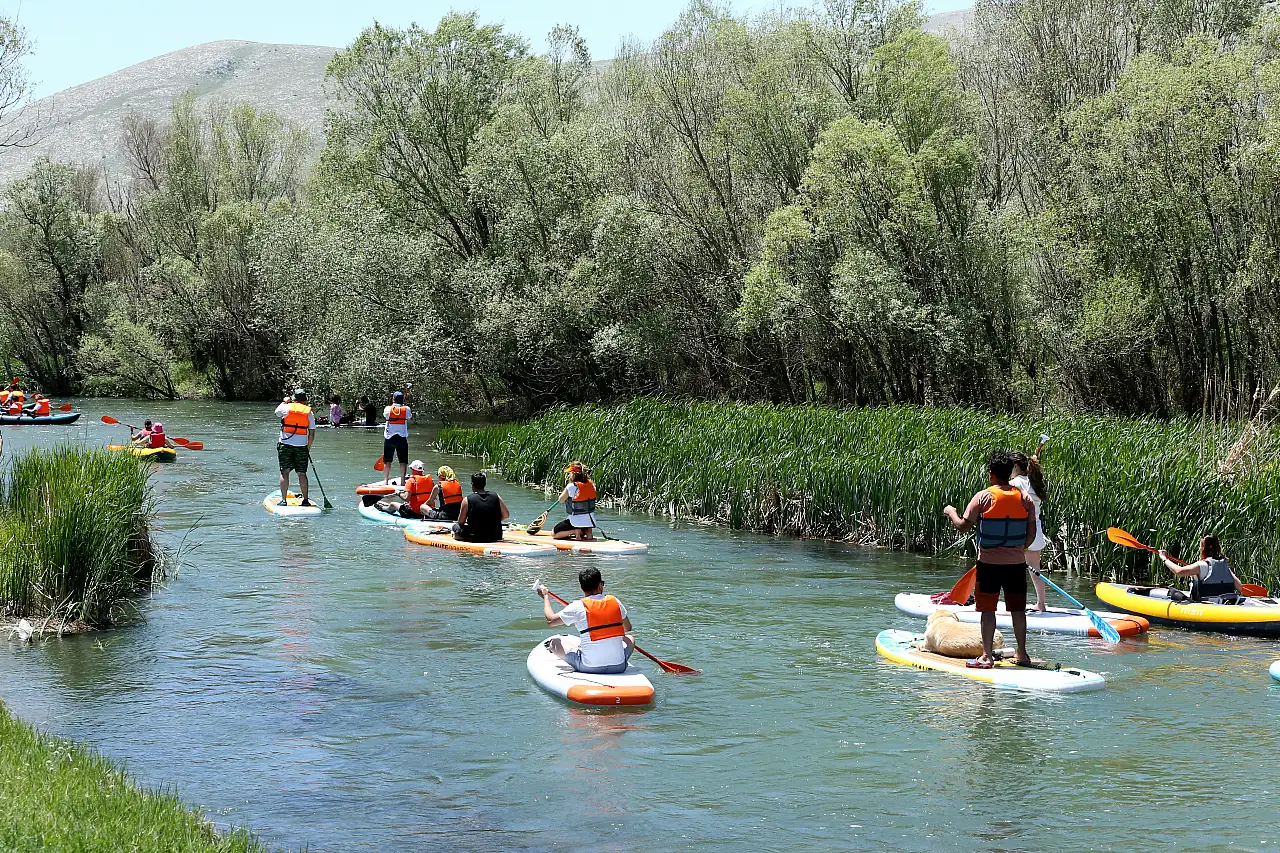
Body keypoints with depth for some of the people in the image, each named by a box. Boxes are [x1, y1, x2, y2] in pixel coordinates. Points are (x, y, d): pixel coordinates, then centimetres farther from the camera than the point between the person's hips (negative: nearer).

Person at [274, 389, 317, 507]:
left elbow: (277, 412, 24)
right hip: (302, 446, 1)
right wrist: (308, 447, 14)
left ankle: (283, 499, -1)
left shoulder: (286, 408, -1)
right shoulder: (309, 412, 2)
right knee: (302, 474, 6)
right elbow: (312, 433, 4)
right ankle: (306, 499, 7)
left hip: (285, 445, -1)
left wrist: (284, 402, 37)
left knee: (284, 472, 2)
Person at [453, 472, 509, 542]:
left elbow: (461, 521, -4)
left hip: (474, 538, -3)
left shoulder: (467, 500, -9)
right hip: (496, 537, 3)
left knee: (455, 526, 23)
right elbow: (506, 515, 4)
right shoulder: (496, 496, -2)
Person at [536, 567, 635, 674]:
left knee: (554, 642, 12)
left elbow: (550, 620, 5)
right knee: (630, 638, 33)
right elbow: (628, 628, 16)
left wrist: (545, 596, 21)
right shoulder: (614, 601, 1)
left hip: (589, 667, -3)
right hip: (619, 667, 3)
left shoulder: (578, 607, -8)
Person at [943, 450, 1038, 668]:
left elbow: (963, 526, -7)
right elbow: (1032, 533, 4)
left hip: (989, 562, -3)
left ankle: (986, 656, 2)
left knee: (988, 609, 2)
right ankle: (1022, 654, 17)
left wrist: (951, 512, 12)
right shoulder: (1025, 499, 1)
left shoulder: (983, 497, -10)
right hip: (1016, 563, 3)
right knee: (1018, 609, 11)